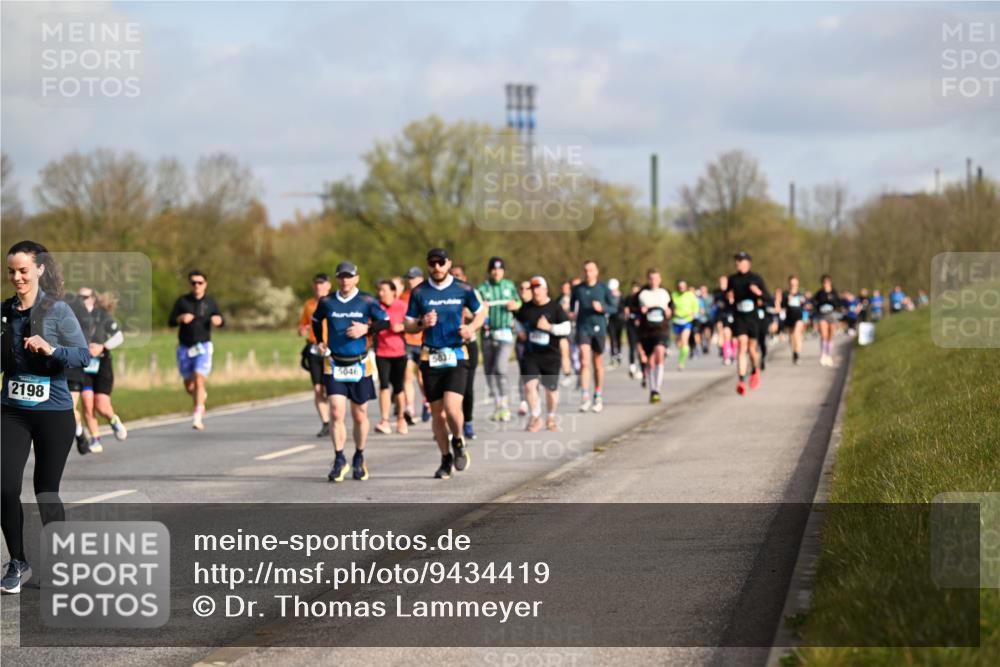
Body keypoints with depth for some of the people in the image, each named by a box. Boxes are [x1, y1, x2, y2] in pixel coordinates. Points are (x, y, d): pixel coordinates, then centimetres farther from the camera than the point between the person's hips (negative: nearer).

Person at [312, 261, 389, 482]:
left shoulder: (366, 301, -3)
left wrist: (366, 329, -16)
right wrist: (320, 342, 8)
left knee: (360, 416, 8)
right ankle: (339, 460, -6)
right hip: (334, 365, 1)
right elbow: (316, 321, 21)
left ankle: (359, 458, 27)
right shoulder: (327, 302, 3)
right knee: (336, 413, -12)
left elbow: (385, 321, -1)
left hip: (360, 365, -1)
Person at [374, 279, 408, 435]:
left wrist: (401, 327, -16)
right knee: (384, 385, -13)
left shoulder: (402, 306, -2)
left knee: (398, 387, 8)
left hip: (399, 352, 0)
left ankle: (401, 418, 26)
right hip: (381, 352, 0)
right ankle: (385, 421, -18)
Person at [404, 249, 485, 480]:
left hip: (456, 356, -2)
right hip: (430, 357, 2)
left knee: (452, 407, -18)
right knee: (437, 412, 5)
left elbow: (480, 312, 15)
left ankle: (458, 442, 12)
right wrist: (422, 323, -14)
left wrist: (471, 327, -5)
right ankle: (446, 459, 20)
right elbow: (409, 326, 8)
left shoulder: (463, 289, 1)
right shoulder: (419, 292, 3)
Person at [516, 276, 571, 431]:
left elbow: (566, 328, -10)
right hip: (530, 355, 2)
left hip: (551, 355, -2)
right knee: (530, 385, -14)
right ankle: (535, 417, 1)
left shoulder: (555, 308, -5)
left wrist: (549, 327, -21)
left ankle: (550, 418, 30)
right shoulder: (526, 307, 5)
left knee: (551, 388, 8)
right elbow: (518, 321, 24)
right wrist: (521, 331, 4)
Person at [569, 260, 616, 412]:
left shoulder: (603, 289, 1)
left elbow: (613, 308, 2)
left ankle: (598, 397, 22)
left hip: (599, 328, 0)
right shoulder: (577, 289, 4)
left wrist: (602, 308, -17)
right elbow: (572, 304, 21)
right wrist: (571, 313, 1)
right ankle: (585, 397, -17)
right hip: (583, 328, 0)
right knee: (584, 362, -15)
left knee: (598, 364, 9)